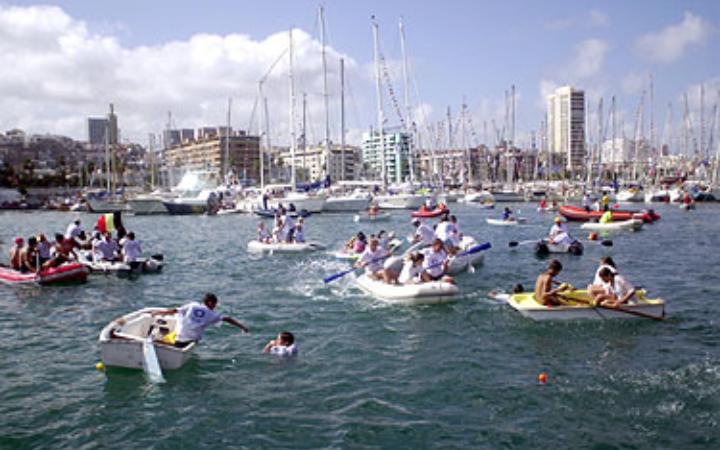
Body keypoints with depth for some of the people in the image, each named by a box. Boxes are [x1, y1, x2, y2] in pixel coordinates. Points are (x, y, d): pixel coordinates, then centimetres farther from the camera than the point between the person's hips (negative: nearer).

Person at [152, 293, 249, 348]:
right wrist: (242, 326, 8)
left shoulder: (192, 305, 10)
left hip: (179, 337, 2)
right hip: (191, 341, -2)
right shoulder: (211, 314, 7)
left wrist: (159, 312, 17)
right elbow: (227, 319, 5)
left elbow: (174, 310, 6)